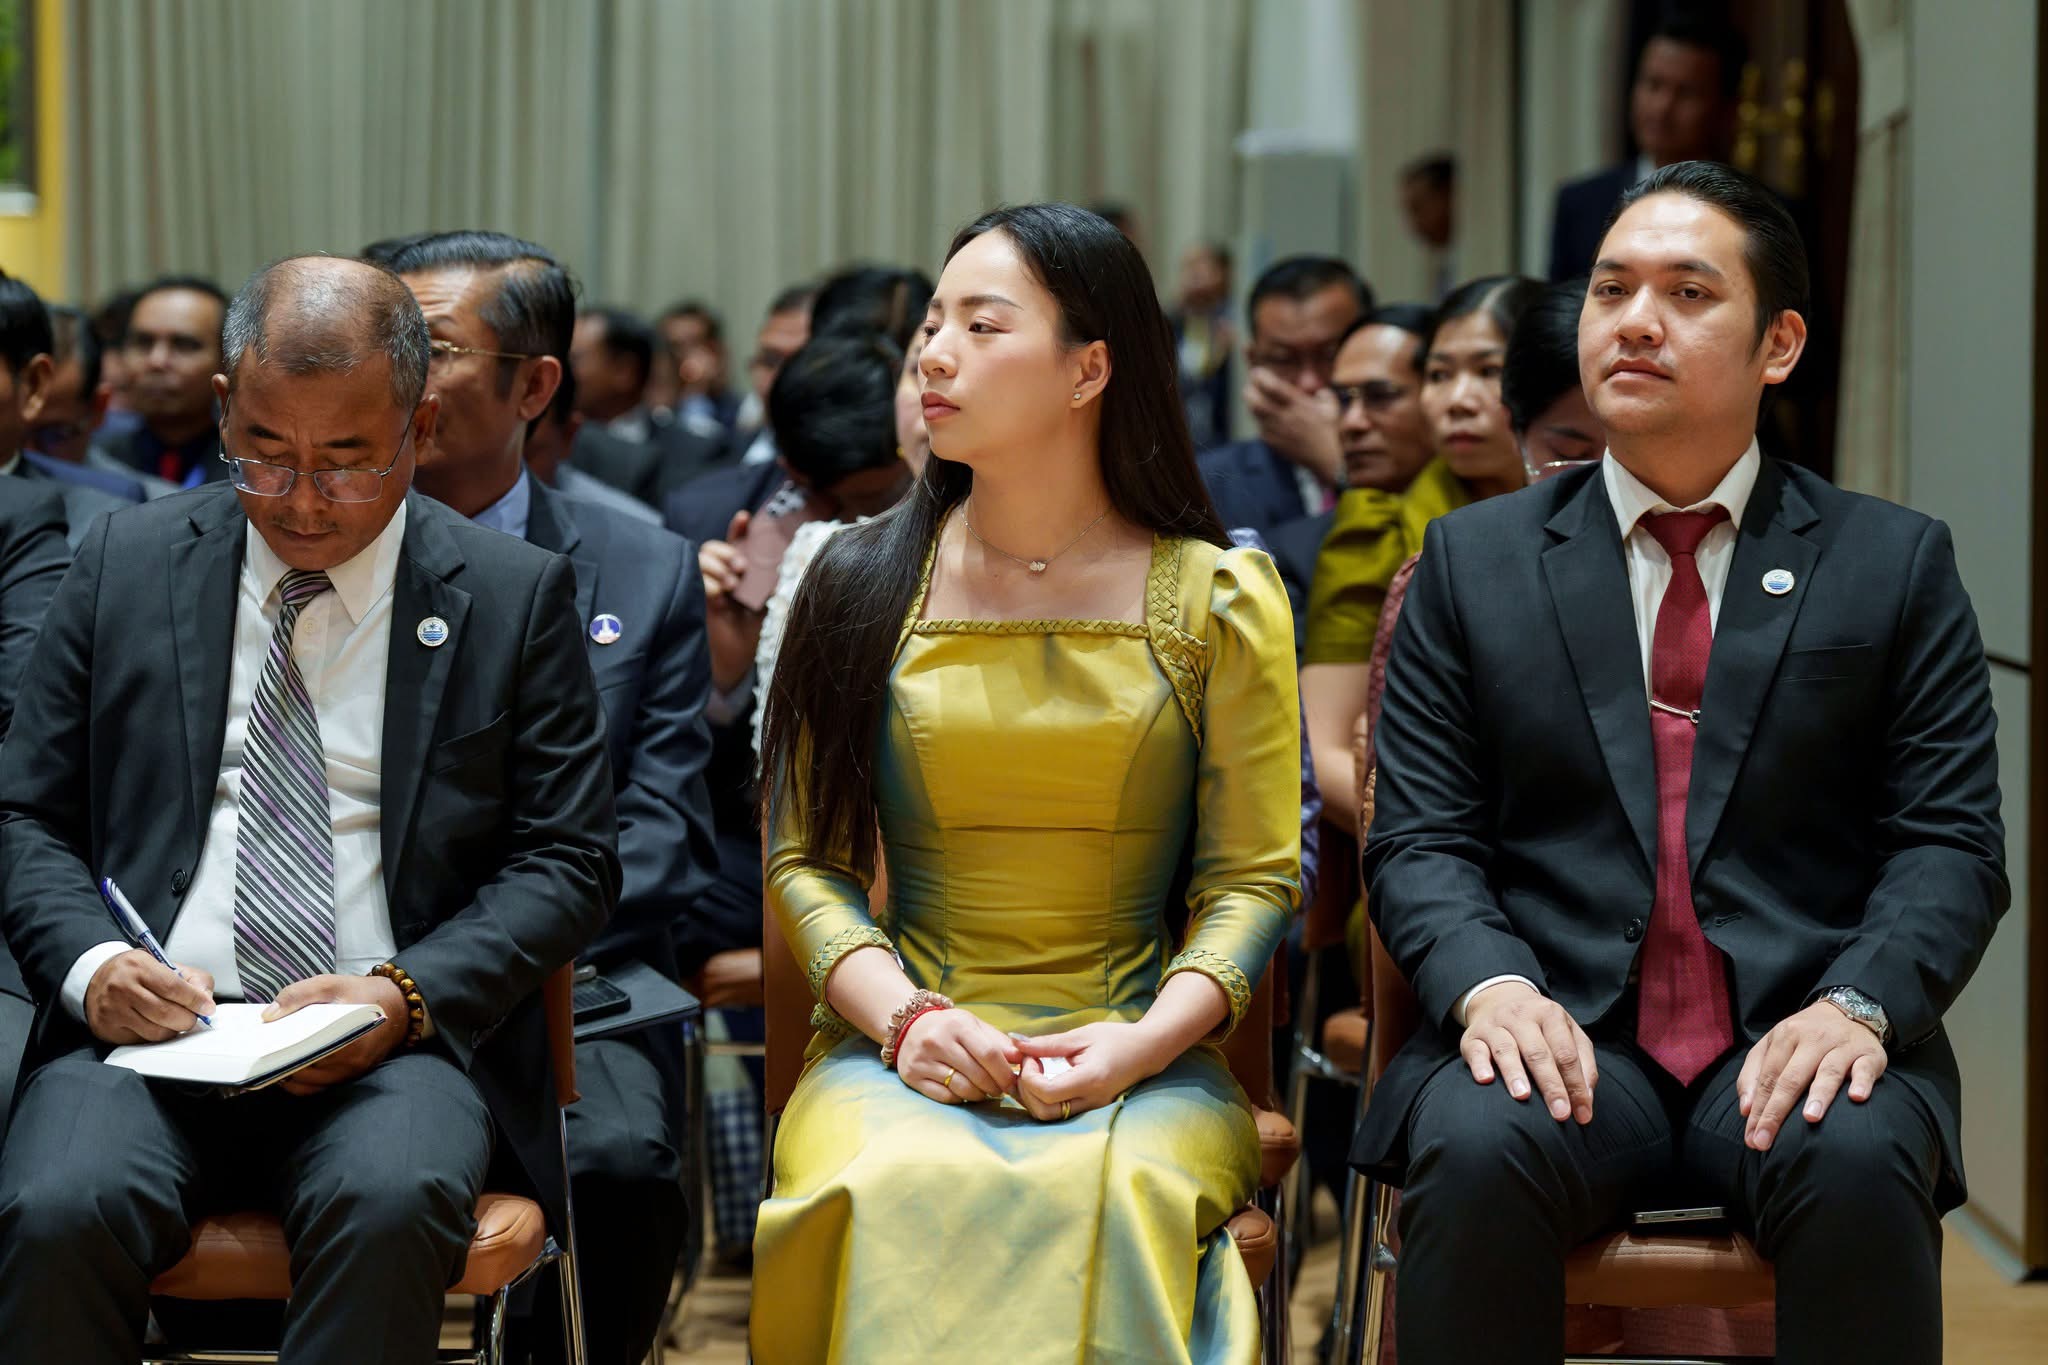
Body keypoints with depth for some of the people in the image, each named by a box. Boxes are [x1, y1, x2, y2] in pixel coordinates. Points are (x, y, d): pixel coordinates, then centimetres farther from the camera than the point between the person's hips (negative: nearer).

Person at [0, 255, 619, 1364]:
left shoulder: (516, 596, 8)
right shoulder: (127, 562, 13)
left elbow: (569, 859, 6)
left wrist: (406, 992, -11)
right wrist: (90, 965, -8)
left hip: (396, 1043, -1)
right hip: (151, 1024, 1)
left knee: (390, 1202, -35)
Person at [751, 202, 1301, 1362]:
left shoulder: (1219, 601, 5)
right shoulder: (860, 587, 10)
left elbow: (1256, 876, 4)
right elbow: (806, 859, 8)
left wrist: (1144, 1043, -14)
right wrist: (901, 1016, -11)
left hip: (1140, 1062, -1)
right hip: (900, 1050, 1)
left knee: (1109, 1198, -35)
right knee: (889, 1195, -34)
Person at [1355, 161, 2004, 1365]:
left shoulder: (1897, 565, 12)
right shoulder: (1473, 564, 15)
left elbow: (1952, 843, 5)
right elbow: (1422, 838, 8)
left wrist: (1857, 1003, -15)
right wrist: (1490, 984, -14)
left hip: (1794, 1041, 0)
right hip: (1561, 1032, 0)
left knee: (1860, 1170, -34)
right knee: (1476, 1153, -33)